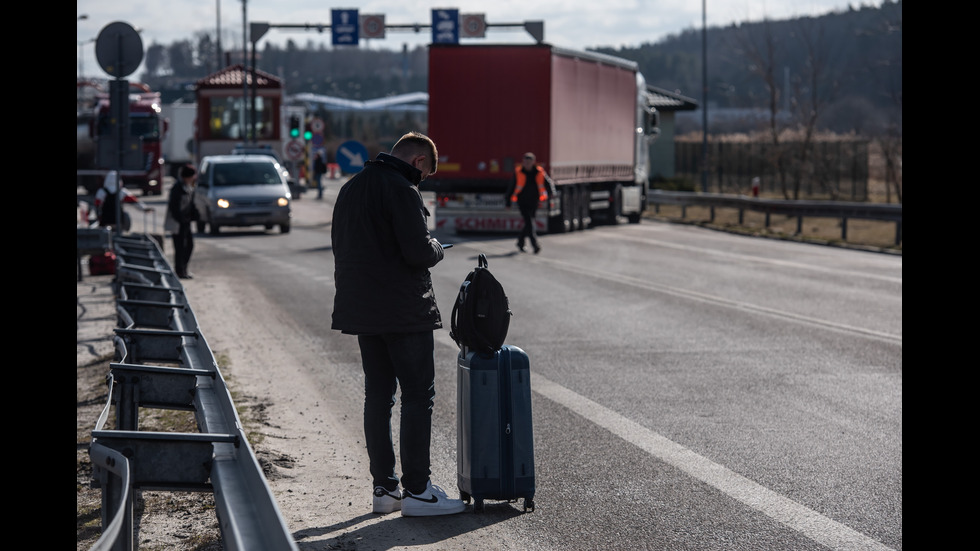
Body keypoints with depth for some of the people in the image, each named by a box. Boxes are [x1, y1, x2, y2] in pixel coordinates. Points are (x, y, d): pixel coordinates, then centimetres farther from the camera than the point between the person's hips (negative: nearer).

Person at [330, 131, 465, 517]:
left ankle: (384, 488, 15)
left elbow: (341, 249, 19)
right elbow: (419, 251, -20)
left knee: (378, 395, 12)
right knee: (418, 396, -3)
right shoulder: (402, 190, -14)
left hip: (362, 311, 8)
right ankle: (416, 490, -3)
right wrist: (437, 248, 1)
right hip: (405, 312, -8)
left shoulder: (350, 189, 14)